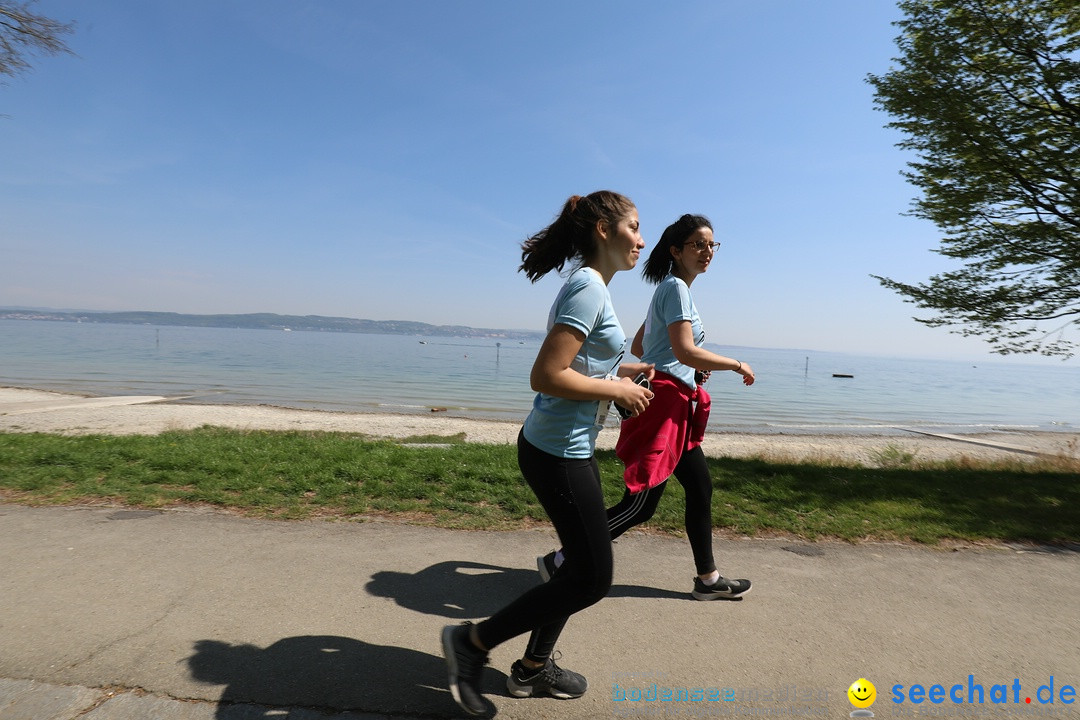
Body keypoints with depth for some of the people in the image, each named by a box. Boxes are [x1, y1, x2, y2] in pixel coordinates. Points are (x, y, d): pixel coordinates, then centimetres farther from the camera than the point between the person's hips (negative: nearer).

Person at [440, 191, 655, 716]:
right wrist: (616, 390, -15)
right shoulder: (588, 288, -18)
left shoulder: (589, 287, 13)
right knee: (592, 579, 2)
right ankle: (472, 642, 15)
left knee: (583, 565, 19)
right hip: (559, 454, -10)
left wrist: (625, 371, 11)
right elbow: (545, 377, -26)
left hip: (568, 449, 10)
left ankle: (533, 669, 37)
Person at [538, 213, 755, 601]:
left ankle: (707, 579, 30)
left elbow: (637, 346, 22)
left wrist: (693, 367, 20)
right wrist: (738, 365, -8)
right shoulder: (676, 287, -10)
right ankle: (561, 561, 2)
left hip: (675, 407, 11)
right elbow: (686, 352, -21)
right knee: (641, 503, -7)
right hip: (664, 400, -11)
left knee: (701, 487, 17)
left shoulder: (670, 289, 20)